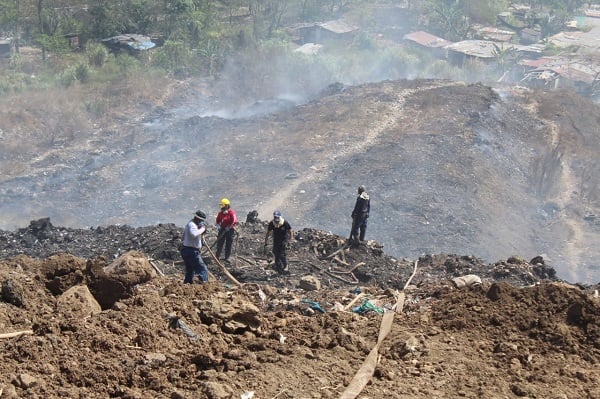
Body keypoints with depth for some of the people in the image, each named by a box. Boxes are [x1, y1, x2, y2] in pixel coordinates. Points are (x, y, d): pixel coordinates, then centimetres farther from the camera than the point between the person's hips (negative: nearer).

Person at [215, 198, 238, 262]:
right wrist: (218, 226, -4)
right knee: (219, 243, 8)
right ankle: (217, 256, 19)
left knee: (228, 244, 2)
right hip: (222, 229, 5)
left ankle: (227, 257, 11)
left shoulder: (231, 213, -14)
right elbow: (218, 220, 14)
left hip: (230, 230, -5)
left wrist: (228, 228, -20)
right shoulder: (221, 213, 3)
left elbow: (233, 221, -20)